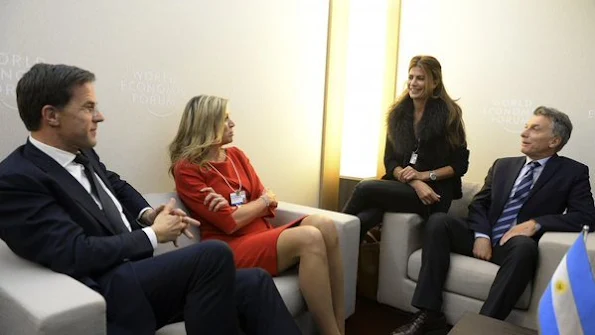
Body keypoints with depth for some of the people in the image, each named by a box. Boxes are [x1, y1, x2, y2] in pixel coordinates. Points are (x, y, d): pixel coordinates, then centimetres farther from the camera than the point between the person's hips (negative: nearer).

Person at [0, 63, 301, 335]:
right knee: (213, 254, -29)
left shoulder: (82, 153, 11)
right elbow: (77, 256, -21)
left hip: (138, 270, 8)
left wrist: (147, 214, 8)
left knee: (255, 283, -6)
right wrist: (153, 234, -10)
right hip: (107, 293, -8)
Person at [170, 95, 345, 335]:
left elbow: (270, 207, 8)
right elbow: (230, 223, -13)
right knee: (310, 238, -29)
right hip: (231, 249, -6)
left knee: (324, 225, -21)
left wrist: (235, 207, -11)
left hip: (264, 236, 7)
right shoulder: (186, 169, -5)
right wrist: (263, 199, 2)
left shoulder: (236, 155, 14)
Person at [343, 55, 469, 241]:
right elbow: (390, 161, 6)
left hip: (433, 193, -3)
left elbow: (460, 164, 2)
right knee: (359, 221, -29)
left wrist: (423, 175, -11)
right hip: (401, 186, 4)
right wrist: (414, 182, -12)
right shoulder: (398, 113, 12)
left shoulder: (448, 114, 0)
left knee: (366, 188, -25)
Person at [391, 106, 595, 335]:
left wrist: (536, 223, -21)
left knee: (524, 245, -38)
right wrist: (481, 235, -10)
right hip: (484, 239, 4)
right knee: (438, 221, -22)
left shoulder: (573, 172, 6)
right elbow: (479, 203, 10)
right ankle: (429, 314, -23)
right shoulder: (503, 165, 16)